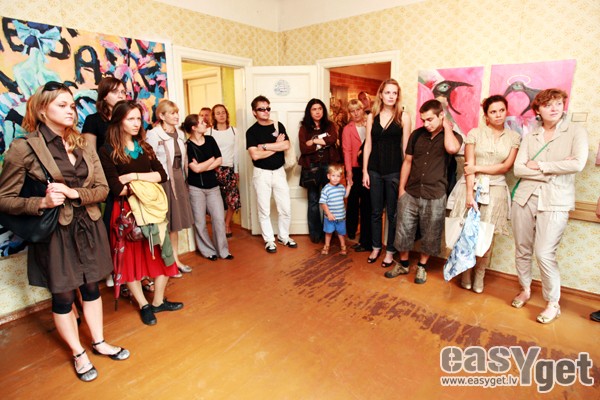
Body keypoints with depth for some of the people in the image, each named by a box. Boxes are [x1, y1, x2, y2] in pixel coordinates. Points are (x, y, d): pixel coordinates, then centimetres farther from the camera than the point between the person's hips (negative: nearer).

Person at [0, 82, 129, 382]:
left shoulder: (84, 144, 4)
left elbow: (102, 188, 1)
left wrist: (75, 194, -16)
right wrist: (42, 202, -23)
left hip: (88, 228, 4)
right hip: (55, 233, -4)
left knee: (91, 288, 17)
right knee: (64, 296, 11)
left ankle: (99, 342, 36)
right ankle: (78, 354, 32)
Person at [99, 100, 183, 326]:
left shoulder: (145, 147, 11)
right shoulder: (107, 151, -6)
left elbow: (162, 175, -1)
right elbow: (116, 188, -14)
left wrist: (134, 176, -13)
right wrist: (146, 184, -6)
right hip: (126, 211, -4)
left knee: (161, 254, 6)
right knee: (131, 257, 7)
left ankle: (158, 301, 23)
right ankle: (144, 305, 23)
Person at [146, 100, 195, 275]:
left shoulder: (180, 134, 11)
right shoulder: (153, 135, -10)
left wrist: (182, 180, 13)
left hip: (178, 180, 7)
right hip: (162, 182, -6)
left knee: (176, 222, 13)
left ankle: (175, 259, 25)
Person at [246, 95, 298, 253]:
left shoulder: (278, 126, 4)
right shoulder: (252, 131, -4)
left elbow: (286, 145, -12)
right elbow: (255, 155, -17)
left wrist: (265, 146, -14)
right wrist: (276, 146, -10)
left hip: (279, 171, 3)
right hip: (262, 174, -2)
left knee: (286, 208, 6)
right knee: (264, 210, 6)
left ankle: (283, 237, 26)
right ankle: (269, 240, 22)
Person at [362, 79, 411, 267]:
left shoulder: (403, 116, 0)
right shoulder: (372, 117, 6)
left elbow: (406, 147, -1)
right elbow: (368, 145, 6)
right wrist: (365, 171, 2)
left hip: (395, 170, -2)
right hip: (375, 170, 2)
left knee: (393, 213, 6)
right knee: (375, 211, 11)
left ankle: (390, 251, 21)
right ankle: (376, 247, 27)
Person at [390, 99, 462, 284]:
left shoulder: (453, 136, -2)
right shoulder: (417, 134, 4)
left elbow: (452, 148, -27)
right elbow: (408, 162, 8)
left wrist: (447, 126, -11)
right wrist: (401, 189, 6)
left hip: (435, 197, -2)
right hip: (410, 193, 2)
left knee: (430, 235, 10)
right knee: (403, 231, 9)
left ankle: (421, 266, 31)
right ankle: (403, 264, 29)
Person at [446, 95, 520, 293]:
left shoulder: (514, 137, 8)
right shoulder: (475, 133, 2)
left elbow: (506, 166, 1)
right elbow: (469, 166, -5)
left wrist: (478, 168, -7)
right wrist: (469, 193, -13)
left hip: (495, 189, 2)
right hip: (471, 186, -1)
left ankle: (479, 276, 18)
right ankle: (466, 274, 16)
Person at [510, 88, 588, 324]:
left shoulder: (576, 132, 2)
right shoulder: (530, 138, 9)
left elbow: (578, 164, -14)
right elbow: (518, 169, -2)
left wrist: (539, 166, -7)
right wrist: (554, 170, -10)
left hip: (555, 201, -3)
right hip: (525, 197, 3)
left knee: (544, 254, -6)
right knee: (522, 250, 10)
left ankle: (553, 303, 15)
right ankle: (525, 289, 31)